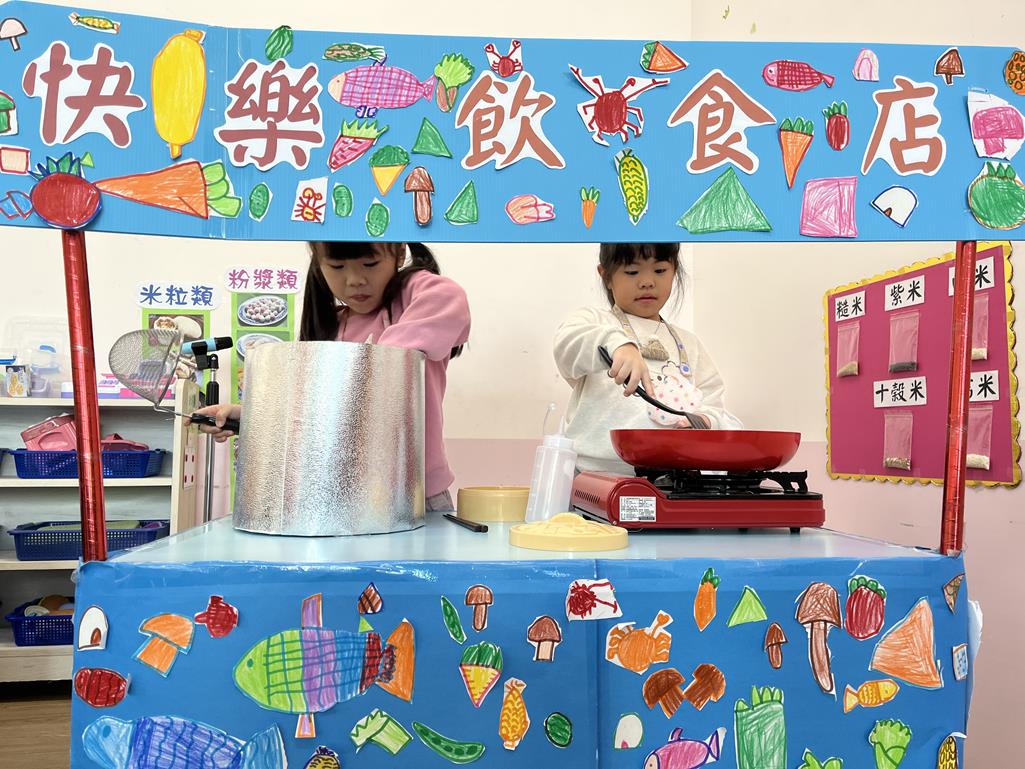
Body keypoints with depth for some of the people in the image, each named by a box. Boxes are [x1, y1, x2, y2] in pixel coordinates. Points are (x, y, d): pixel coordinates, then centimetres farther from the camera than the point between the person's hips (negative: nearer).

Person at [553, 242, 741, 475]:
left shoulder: (688, 344, 25)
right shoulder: (593, 322, 13)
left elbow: (713, 408, 21)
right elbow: (568, 342, -11)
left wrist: (705, 421, -2)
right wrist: (617, 344, -31)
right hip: (596, 472, -3)